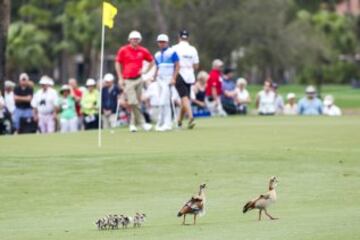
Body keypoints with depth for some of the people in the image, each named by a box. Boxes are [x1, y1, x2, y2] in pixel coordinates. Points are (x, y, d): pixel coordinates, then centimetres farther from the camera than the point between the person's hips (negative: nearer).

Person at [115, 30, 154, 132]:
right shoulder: (123, 50, -2)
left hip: (138, 79, 3)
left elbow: (151, 61, 18)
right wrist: (120, 78, -2)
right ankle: (142, 122, -11)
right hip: (127, 80, -3)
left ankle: (132, 124, 15)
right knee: (133, 103, -13)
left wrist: (146, 71, 6)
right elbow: (118, 63, 4)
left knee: (137, 102, 6)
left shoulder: (143, 51, 4)